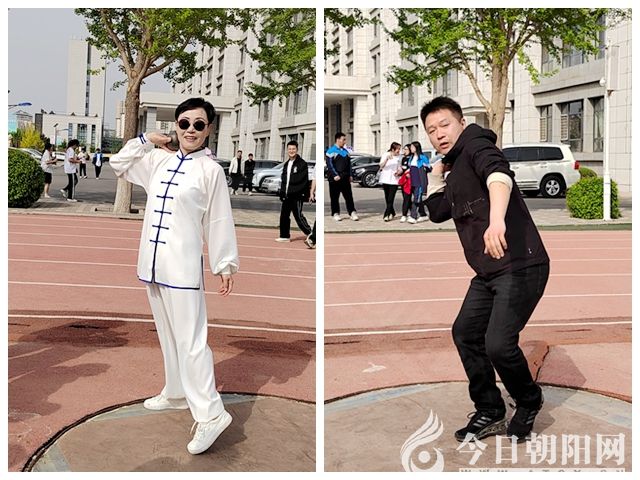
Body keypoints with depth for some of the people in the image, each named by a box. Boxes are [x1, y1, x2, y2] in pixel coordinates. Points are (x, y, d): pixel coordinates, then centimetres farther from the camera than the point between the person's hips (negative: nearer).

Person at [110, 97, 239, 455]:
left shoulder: (211, 170, -6)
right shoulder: (159, 161, 11)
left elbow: (220, 221, -6)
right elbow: (119, 165, 25)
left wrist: (227, 265, -5)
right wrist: (146, 140, 13)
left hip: (182, 267, -7)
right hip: (153, 264, 7)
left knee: (190, 341, -9)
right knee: (169, 336, 18)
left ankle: (210, 414, -6)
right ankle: (177, 394, 33)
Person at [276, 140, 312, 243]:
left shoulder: (302, 164, -8)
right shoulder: (286, 164, 16)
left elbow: (303, 180, -13)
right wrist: (282, 192, 9)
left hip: (296, 196, -8)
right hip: (286, 195, 8)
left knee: (298, 216, -5)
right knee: (284, 215, 9)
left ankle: (309, 232, 9)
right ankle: (285, 236, 18)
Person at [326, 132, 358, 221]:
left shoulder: (345, 151, 15)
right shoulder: (331, 151, -5)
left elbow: (349, 164, 20)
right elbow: (329, 165, -12)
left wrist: (350, 175, 12)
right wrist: (335, 175, -18)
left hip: (345, 177, 6)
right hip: (335, 178, -5)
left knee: (349, 196, 2)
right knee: (335, 197, 1)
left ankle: (352, 212, 4)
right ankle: (336, 213, 9)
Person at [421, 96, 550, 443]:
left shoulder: (475, 145, -10)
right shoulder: (455, 173, 18)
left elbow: (499, 174, -33)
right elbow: (437, 212, 26)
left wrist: (496, 220, -51)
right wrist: (437, 170, 18)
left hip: (520, 265, -10)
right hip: (488, 272, 10)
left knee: (498, 344, -17)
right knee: (465, 332, 14)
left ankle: (529, 404, 13)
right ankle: (490, 414, 28)